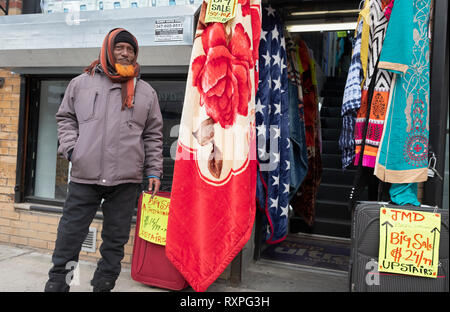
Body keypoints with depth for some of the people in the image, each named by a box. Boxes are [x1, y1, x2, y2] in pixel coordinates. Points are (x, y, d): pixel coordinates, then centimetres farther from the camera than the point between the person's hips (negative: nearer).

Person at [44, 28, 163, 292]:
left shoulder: (146, 92, 9)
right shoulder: (81, 83, 9)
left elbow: (153, 135, 11)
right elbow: (66, 118, 18)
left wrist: (154, 171, 6)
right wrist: (70, 147, 1)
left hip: (126, 180, 0)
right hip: (84, 175, 0)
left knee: (116, 240, 9)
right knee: (70, 234, 6)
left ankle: (103, 285, 25)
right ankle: (57, 283, 23)